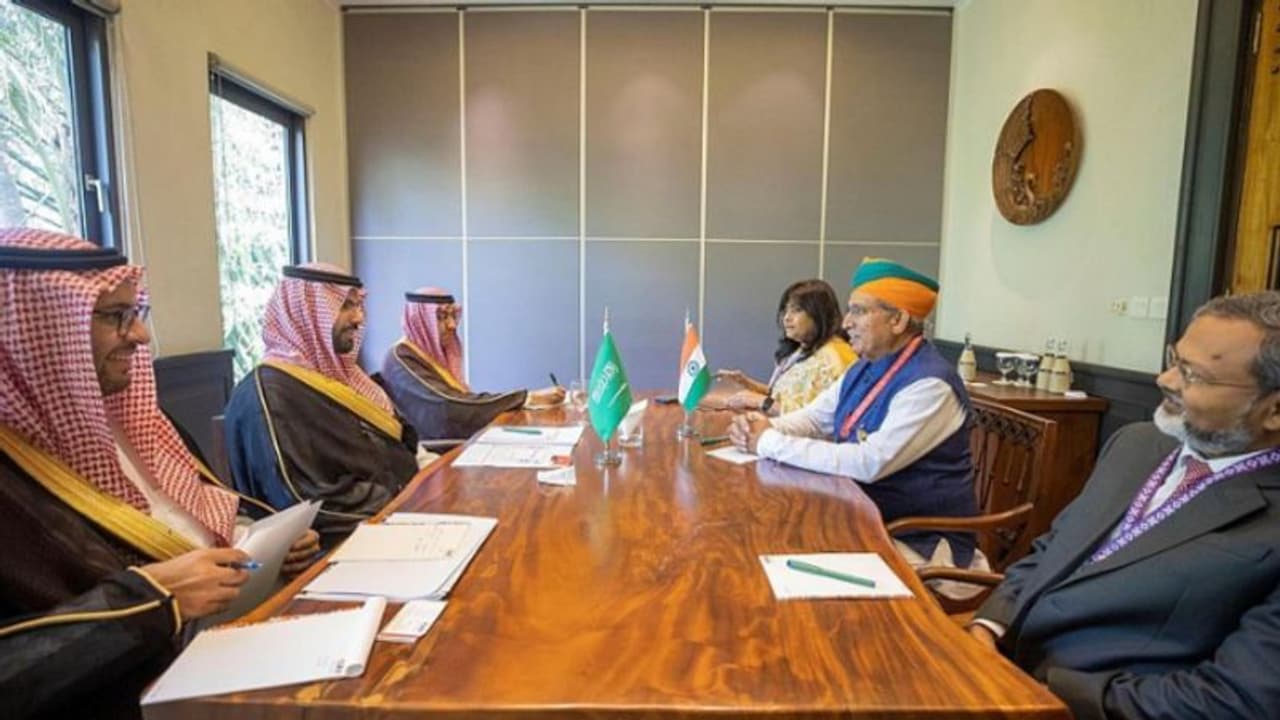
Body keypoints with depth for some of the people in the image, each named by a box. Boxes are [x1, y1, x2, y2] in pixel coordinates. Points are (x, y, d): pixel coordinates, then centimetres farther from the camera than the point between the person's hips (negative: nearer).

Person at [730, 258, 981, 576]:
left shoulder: (929, 385, -24)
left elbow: (871, 463, -32)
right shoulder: (867, 367, 5)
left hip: (921, 540, -7)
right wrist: (764, 427, -13)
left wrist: (772, 443, -27)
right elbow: (814, 418, 9)